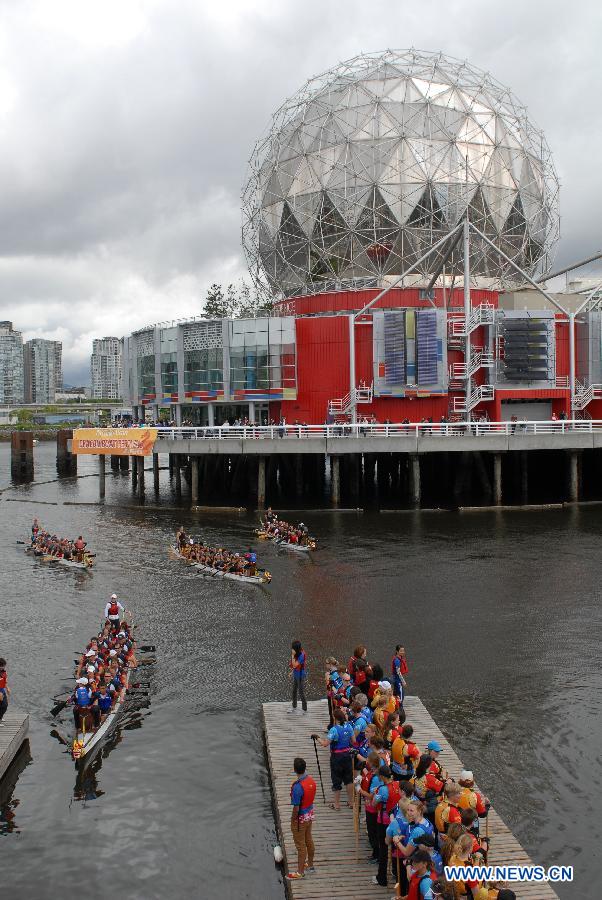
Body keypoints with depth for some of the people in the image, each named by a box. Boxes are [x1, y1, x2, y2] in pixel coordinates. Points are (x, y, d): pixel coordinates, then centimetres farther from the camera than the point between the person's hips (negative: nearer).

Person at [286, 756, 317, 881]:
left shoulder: (297, 787, -32)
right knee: (309, 840, 22)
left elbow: (296, 808, -25)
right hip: (310, 814, 8)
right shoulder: (311, 780, -7)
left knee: (301, 844, 7)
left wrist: (293, 821, -10)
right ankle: (310, 865, 38)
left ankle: (300, 872, 21)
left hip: (301, 817, -8)